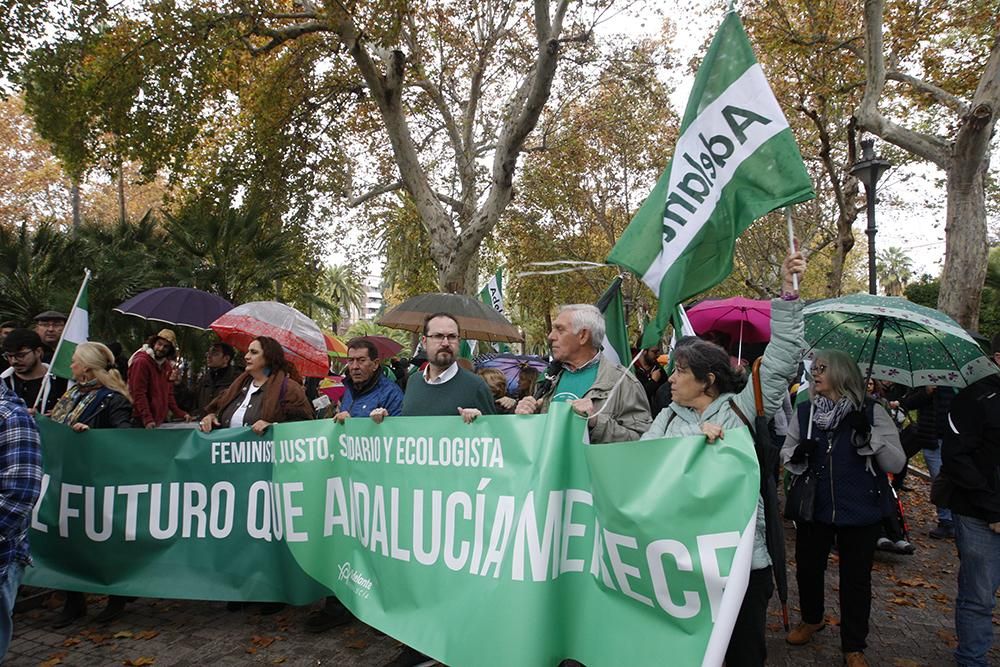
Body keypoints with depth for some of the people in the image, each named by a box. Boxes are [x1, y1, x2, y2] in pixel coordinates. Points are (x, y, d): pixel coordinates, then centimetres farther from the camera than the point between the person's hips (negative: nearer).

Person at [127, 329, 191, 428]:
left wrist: (180, 414, 7)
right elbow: (138, 393, -18)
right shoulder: (141, 361, -12)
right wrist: (147, 419, -25)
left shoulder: (167, 365, 11)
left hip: (161, 420, 7)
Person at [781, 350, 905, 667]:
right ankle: (811, 619, 44)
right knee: (807, 569, 15)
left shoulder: (871, 412, -7)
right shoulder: (804, 412, 2)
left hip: (860, 511, -3)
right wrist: (796, 455, -13)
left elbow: (897, 464, -9)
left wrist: (870, 436, -24)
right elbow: (785, 453, 9)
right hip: (813, 507, 3)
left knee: (856, 579, 9)